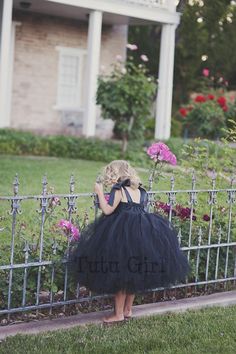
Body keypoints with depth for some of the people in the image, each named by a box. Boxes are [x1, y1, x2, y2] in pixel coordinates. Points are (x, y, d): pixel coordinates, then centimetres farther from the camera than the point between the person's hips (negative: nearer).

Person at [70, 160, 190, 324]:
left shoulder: (119, 189, -8)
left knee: (121, 273, -1)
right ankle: (128, 309, 25)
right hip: (143, 232, 7)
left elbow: (107, 210, -13)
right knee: (134, 274, 16)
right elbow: (142, 209, 15)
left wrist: (100, 193, -3)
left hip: (123, 233, -7)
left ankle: (119, 313, 3)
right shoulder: (140, 191, 13)